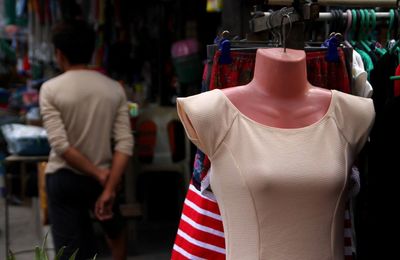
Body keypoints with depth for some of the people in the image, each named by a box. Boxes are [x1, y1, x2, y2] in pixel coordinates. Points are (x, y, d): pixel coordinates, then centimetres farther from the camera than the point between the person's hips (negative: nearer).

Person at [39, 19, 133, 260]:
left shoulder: (51, 89, -10)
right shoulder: (114, 89, -2)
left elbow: (60, 144, -18)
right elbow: (125, 143, -11)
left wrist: (97, 174, -11)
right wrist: (109, 189, -13)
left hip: (63, 178, -3)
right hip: (103, 177, 3)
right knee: (115, 228, 31)